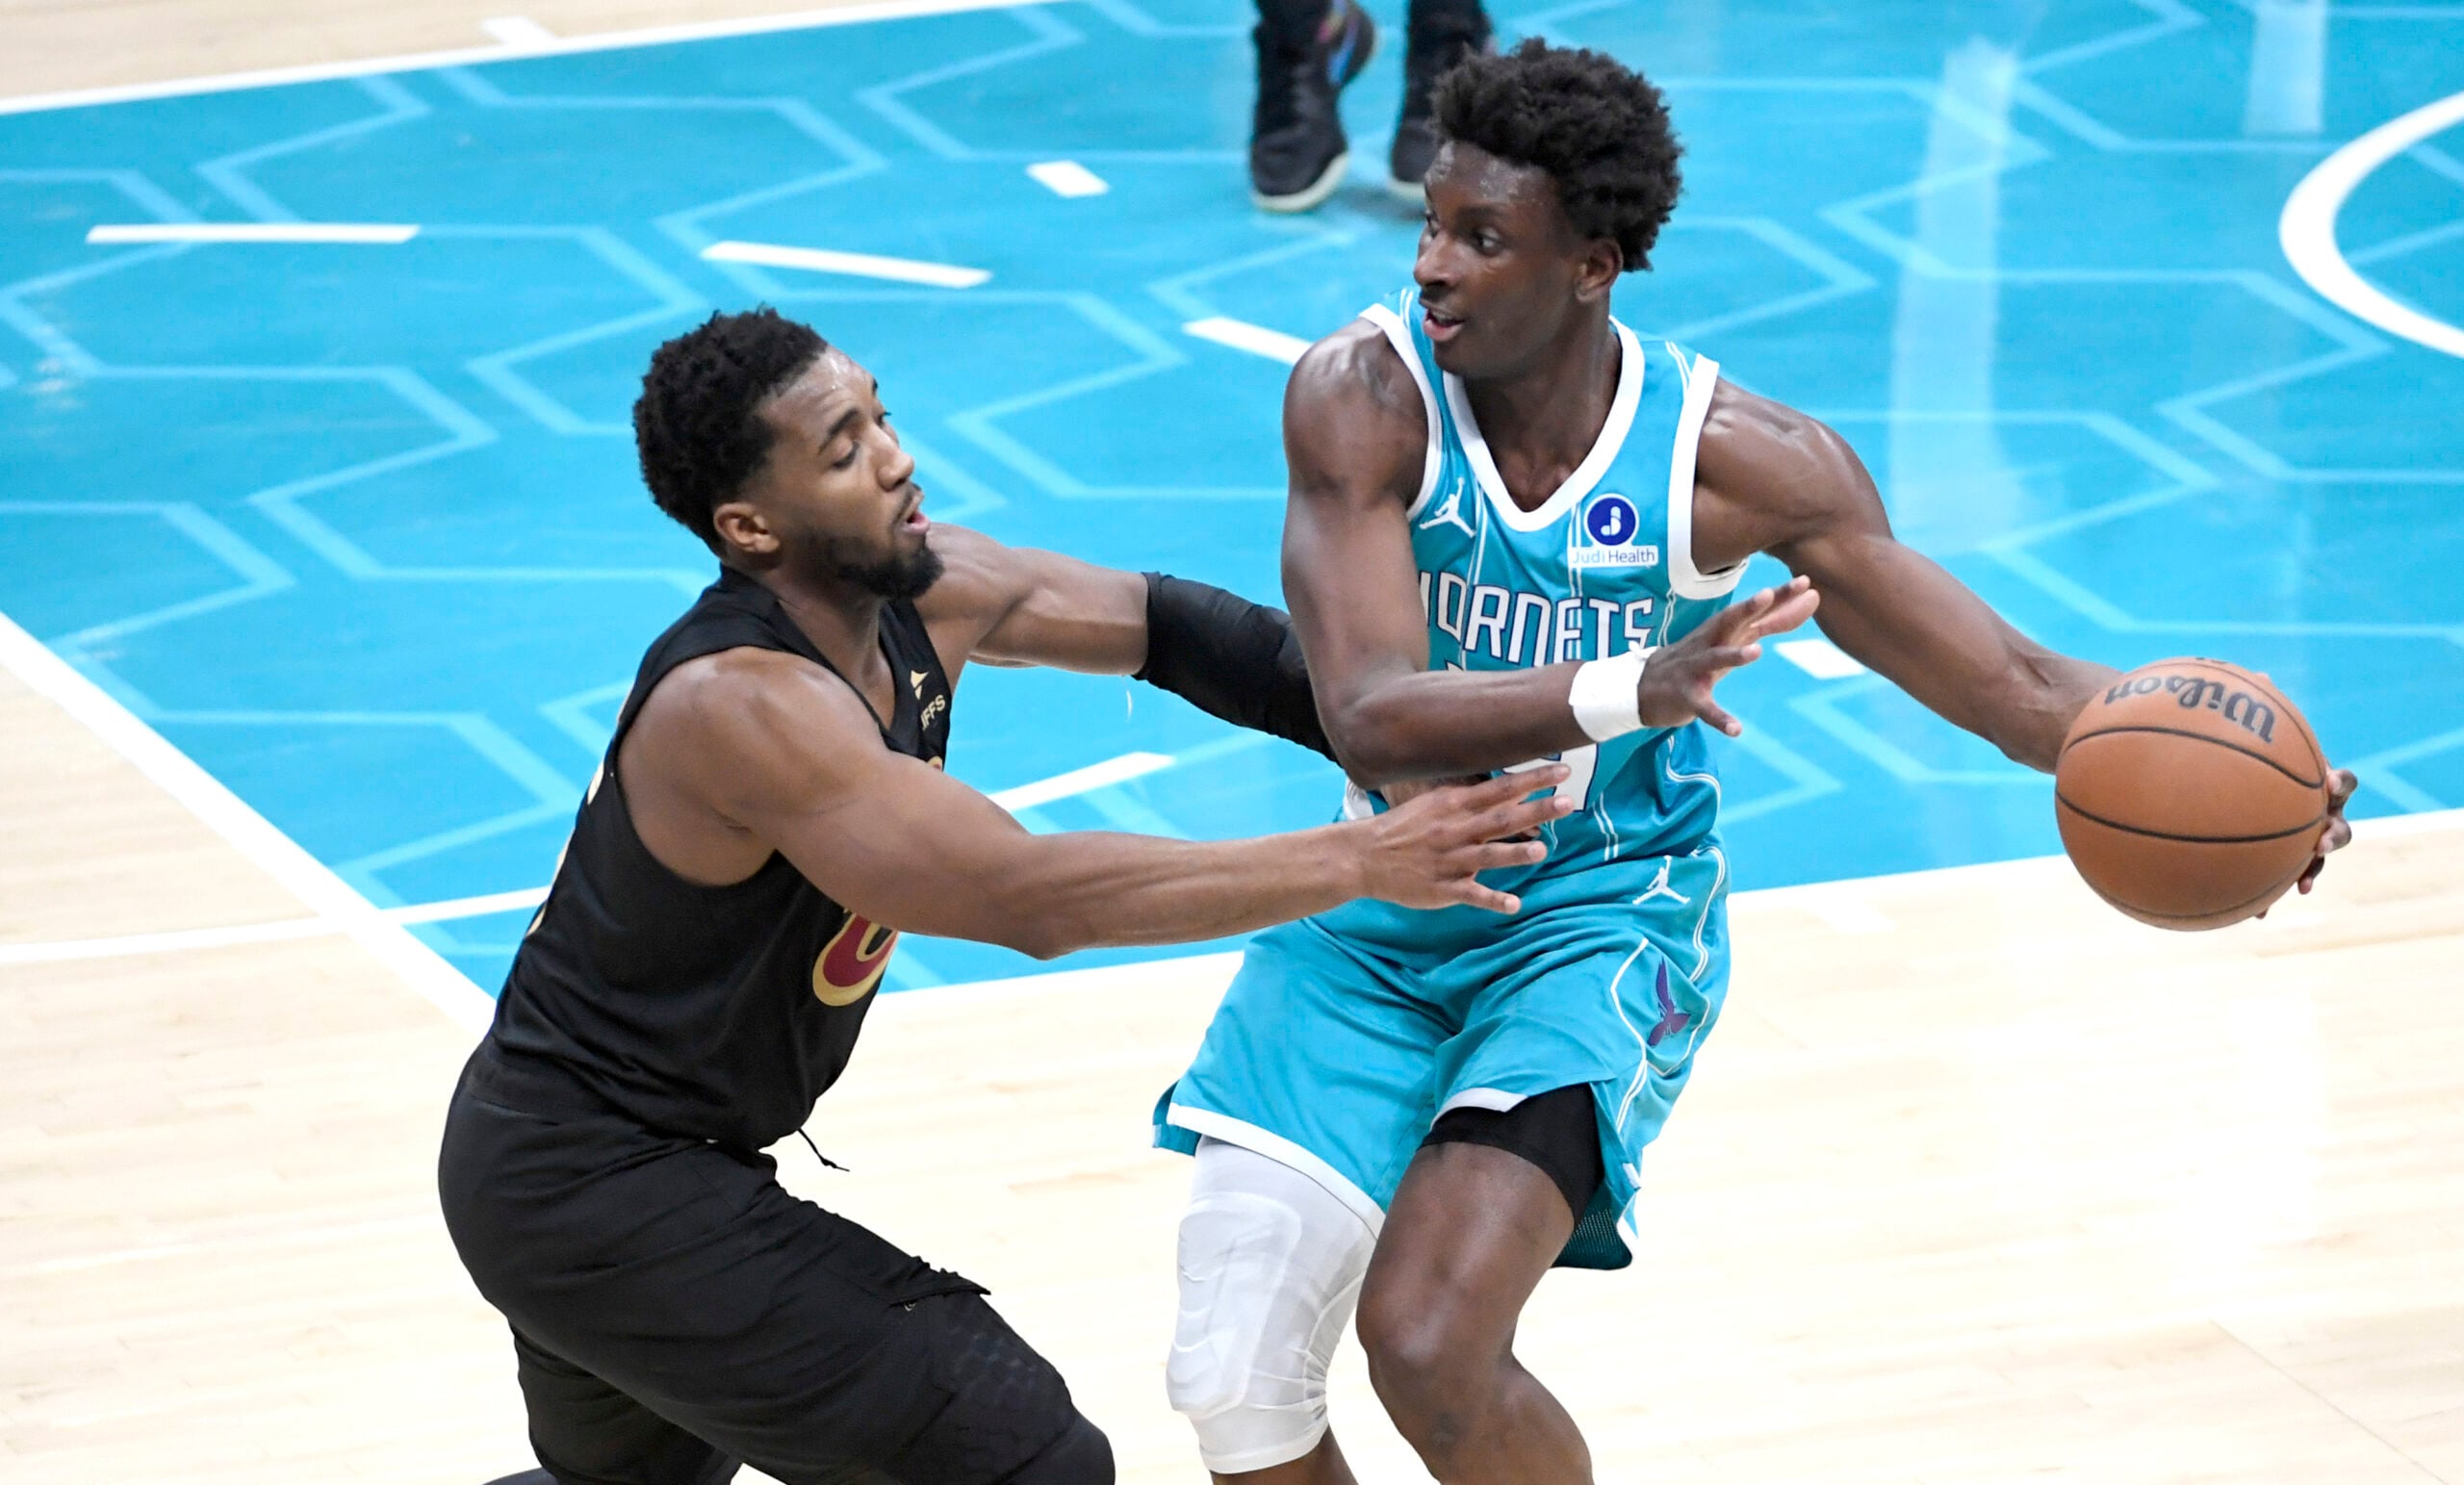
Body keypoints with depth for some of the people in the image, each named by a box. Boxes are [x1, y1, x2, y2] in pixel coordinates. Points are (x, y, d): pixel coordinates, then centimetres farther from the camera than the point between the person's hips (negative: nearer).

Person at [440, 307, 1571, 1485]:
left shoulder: (923, 591, -5)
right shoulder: (741, 704, -30)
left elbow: (1152, 621, 9)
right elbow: (1030, 898, -35)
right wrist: (1359, 861, -35)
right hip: (599, 1194, -10)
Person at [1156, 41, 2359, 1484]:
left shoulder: (1736, 458, -17)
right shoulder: (1365, 394, -19)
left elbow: (2015, 683, -12)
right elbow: (1372, 716, -30)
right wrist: (1626, 692, -47)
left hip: (1601, 918, -2)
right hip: (1379, 916, 2)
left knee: (1427, 1338, -22)